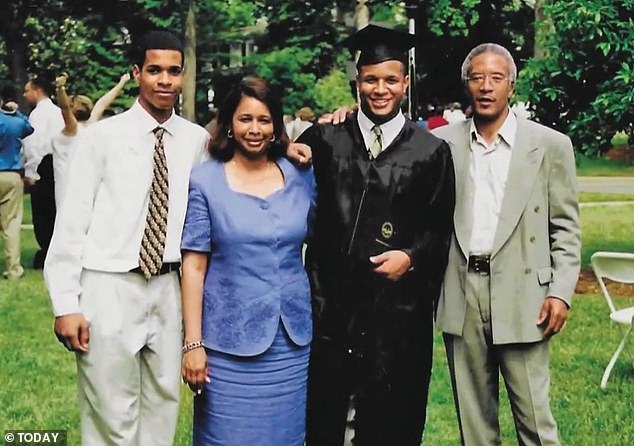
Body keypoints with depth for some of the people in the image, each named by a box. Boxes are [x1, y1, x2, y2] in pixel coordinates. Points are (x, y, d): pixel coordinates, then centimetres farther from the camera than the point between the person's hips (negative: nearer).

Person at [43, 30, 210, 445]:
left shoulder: (197, 139, 3)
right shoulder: (104, 135, -6)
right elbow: (72, 220, -7)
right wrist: (66, 304, -9)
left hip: (167, 287, 4)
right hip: (109, 287, -3)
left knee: (163, 406, 15)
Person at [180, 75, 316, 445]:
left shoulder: (301, 176, 4)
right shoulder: (205, 181, -4)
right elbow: (194, 265, -6)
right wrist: (193, 343, -9)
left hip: (293, 340, 3)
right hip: (230, 344, -3)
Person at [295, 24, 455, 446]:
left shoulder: (431, 150, 3)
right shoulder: (326, 139, 6)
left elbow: (441, 228, 5)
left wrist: (411, 256, -11)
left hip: (399, 304, -1)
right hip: (331, 300, 1)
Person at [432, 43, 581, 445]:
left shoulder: (550, 145, 1)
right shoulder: (442, 142, 5)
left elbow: (566, 227, 2)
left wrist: (561, 292, -7)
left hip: (521, 297, -2)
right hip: (461, 296, 2)